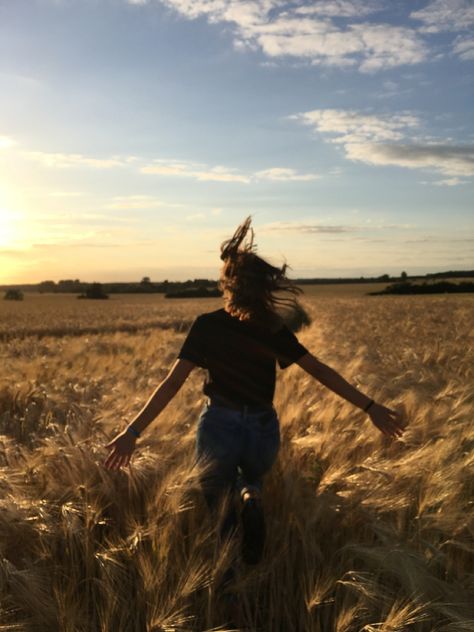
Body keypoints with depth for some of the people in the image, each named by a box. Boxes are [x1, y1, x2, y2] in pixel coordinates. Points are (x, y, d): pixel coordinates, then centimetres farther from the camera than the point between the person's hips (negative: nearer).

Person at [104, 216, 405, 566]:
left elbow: (172, 383, -12)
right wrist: (370, 406, 1)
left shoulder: (207, 326, -7)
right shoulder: (275, 329, -2)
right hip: (264, 431, 1)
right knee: (250, 481, 30)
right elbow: (321, 371, -4)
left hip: (219, 427, -1)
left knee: (215, 500, 23)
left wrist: (133, 431, -12)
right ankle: (251, 499, -7)